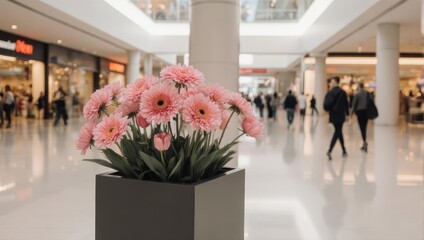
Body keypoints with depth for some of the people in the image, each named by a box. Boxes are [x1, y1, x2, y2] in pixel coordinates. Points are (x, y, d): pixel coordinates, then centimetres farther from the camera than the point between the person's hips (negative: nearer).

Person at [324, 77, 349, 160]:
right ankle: (329, 151, -16)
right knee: (338, 132, 0)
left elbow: (327, 104, -14)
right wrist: (347, 114, 12)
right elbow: (346, 104, 5)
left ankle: (344, 151, 17)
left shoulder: (331, 92, -8)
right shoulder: (343, 92, 1)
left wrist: (327, 109, 7)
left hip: (334, 115, -1)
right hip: (341, 115, 1)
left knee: (338, 132, 13)